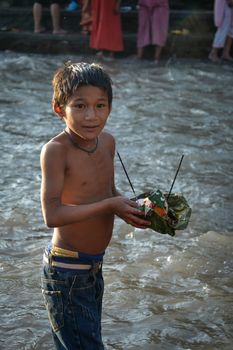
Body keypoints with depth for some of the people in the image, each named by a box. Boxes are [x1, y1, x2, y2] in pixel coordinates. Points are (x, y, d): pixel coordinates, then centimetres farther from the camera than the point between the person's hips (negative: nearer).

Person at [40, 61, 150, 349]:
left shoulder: (107, 142, 0)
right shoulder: (56, 150, -22)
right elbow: (52, 215, -27)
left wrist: (131, 208, -6)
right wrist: (110, 206, -24)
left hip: (94, 267, 8)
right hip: (66, 270, -8)